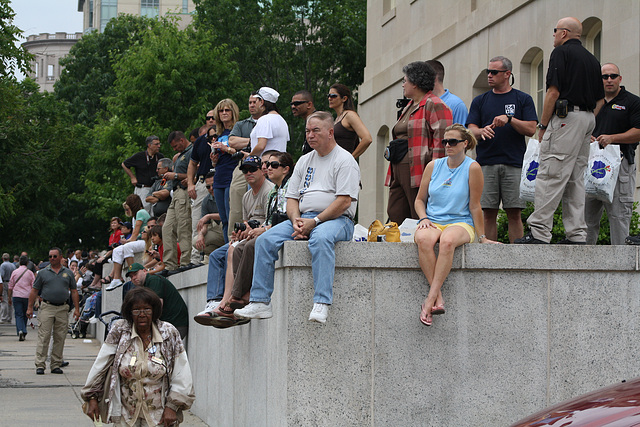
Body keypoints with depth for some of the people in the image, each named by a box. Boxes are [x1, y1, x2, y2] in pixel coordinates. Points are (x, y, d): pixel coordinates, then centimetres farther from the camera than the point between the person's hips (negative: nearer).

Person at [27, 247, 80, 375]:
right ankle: (40, 365, -7)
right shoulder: (43, 273, 7)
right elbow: (34, 291, 8)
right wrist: (30, 308, 2)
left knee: (60, 338, 3)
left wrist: (76, 308, 4)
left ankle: (56, 365, 10)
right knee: (43, 337, -7)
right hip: (47, 307, -2)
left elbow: (74, 291, 12)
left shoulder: (68, 273, 11)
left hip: (63, 309, 2)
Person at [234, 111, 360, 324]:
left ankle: (322, 303, -45)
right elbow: (292, 198, 18)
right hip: (302, 218, 7)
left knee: (320, 238, -40)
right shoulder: (304, 161, 20)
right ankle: (260, 303, -15)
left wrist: (314, 222, -18)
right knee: (265, 240, -14)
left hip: (336, 219, -7)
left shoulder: (344, 160, -2)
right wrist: (296, 220, -4)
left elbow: (344, 202, -13)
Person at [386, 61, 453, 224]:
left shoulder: (434, 105, -6)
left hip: (418, 171, -10)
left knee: (420, 221, -8)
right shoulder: (409, 107, 25)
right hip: (398, 170, 10)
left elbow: (441, 139, -14)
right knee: (395, 216, 5)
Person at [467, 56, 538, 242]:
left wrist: (509, 119, -14)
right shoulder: (480, 101, 15)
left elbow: (531, 129, 0)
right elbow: (471, 130, 6)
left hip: (514, 163, -2)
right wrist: (482, 131, -16)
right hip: (486, 162, 2)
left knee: (514, 213, -3)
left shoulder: (523, 99, 9)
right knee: (489, 213, 1)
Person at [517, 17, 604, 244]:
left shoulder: (562, 52, -4)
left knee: (550, 176, -11)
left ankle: (539, 232, -15)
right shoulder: (592, 59, 20)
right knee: (575, 179, 10)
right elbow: (600, 99, 21)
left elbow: (554, 92, -12)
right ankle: (576, 235, 7)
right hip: (588, 119, 8)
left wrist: (543, 125, -7)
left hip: (566, 117, -8)